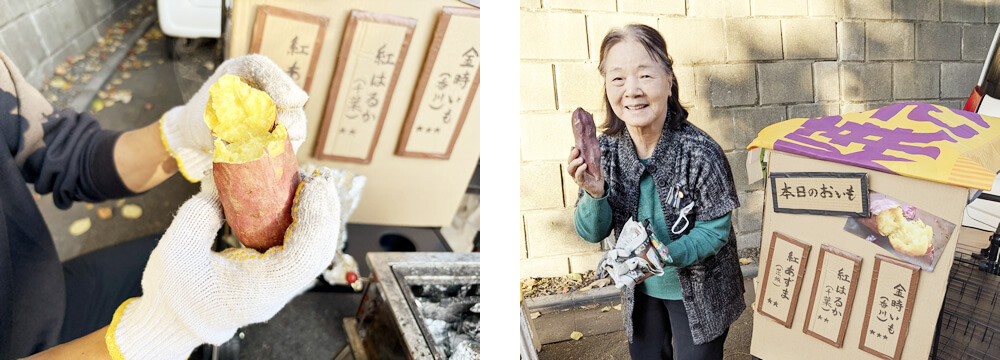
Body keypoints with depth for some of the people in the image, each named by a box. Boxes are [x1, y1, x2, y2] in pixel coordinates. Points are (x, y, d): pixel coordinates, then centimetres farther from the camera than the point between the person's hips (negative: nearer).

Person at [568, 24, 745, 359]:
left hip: (698, 293, -3)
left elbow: (715, 230, -18)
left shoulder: (700, 153, -25)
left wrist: (665, 255, -34)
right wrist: (595, 194, -30)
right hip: (639, 292, 4)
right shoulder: (605, 149, -13)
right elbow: (592, 233, -9)